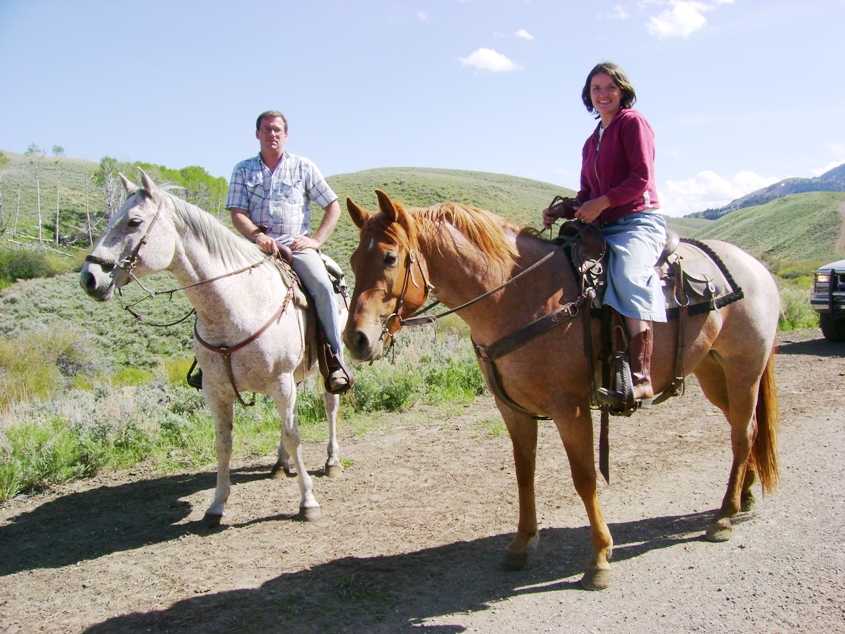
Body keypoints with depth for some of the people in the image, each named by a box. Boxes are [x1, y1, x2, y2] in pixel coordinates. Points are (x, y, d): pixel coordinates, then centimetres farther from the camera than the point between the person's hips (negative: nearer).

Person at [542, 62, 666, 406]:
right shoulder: (592, 141, 23)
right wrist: (563, 211, 2)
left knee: (628, 274, -36)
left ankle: (639, 376, -43)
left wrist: (601, 204, -16)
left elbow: (641, 178, -9)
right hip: (604, 229, 8)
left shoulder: (633, 122, 2)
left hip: (639, 222, -8)